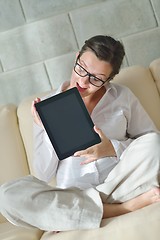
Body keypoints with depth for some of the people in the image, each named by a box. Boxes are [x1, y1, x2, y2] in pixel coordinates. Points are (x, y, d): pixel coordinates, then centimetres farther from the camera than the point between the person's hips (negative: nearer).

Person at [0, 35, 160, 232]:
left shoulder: (123, 96, 3)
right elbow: (44, 175, 1)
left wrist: (113, 149, -15)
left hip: (122, 185, 0)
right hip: (74, 197, 0)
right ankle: (123, 208, -23)